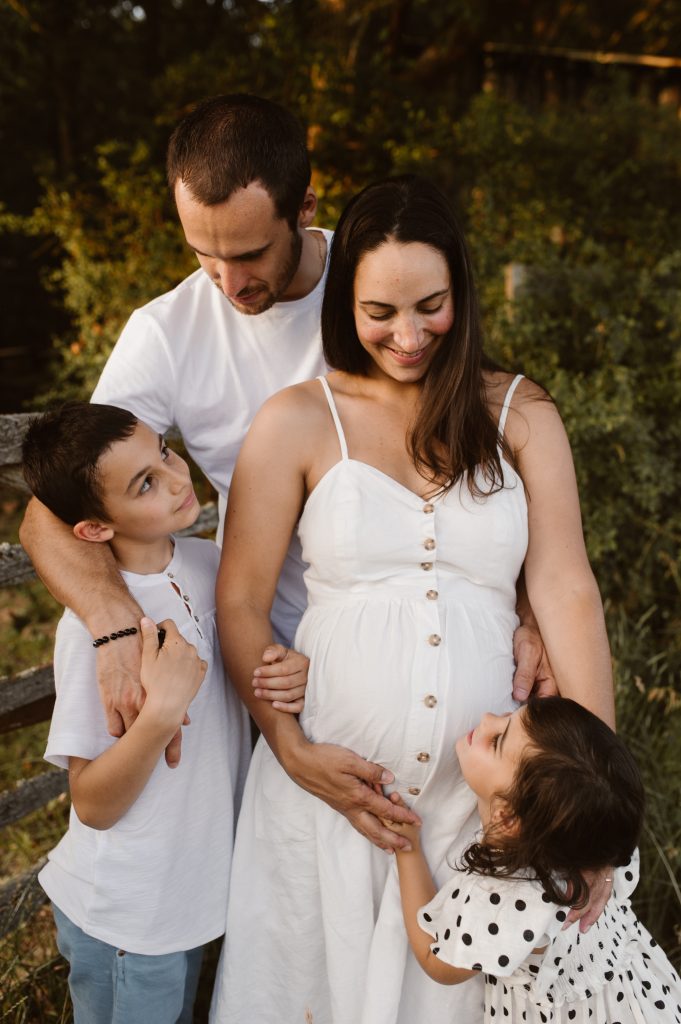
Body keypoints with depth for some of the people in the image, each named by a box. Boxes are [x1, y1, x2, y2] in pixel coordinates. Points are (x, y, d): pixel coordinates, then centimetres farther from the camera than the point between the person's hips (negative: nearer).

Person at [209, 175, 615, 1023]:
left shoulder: (522, 416, 2)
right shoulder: (297, 423, -2)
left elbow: (564, 589, -5)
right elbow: (240, 605, -2)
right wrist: (295, 753, -11)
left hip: (483, 789, 1)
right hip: (330, 778, 0)